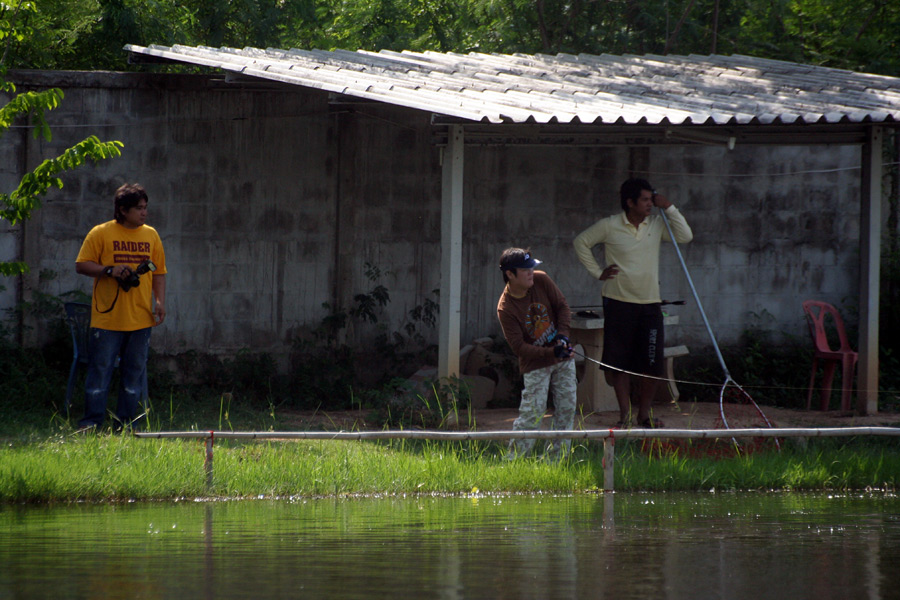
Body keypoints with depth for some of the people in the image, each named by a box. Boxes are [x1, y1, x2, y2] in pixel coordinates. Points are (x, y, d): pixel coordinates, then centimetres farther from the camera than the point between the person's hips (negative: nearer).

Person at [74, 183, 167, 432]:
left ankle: (126, 424, 12)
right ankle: (91, 423, 1)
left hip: (140, 318, 4)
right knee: (100, 369, -4)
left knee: (135, 372, 5)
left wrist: (160, 301, 3)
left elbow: (159, 272, 17)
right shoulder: (101, 233, 0)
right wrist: (110, 270, -16)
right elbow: (81, 265, -1)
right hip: (107, 318, -4)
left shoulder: (151, 235, 12)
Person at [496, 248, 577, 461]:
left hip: (563, 358, 5)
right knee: (532, 412, -11)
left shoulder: (541, 280, -7)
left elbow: (562, 306, 4)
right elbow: (519, 347, -21)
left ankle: (557, 458, 17)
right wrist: (551, 353, -30)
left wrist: (563, 335, -12)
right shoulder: (505, 308, -21)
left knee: (567, 408, 6)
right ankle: (514, 459, -2)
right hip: (535, 365, -5)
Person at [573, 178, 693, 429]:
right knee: (620, 362, -1)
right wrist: (597, 272, 2)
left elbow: (685, 236, 1)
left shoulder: (656, 224, 5)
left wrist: (669, 208, -4)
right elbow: (581, 242, 7)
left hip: (650, 304, 3)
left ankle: (644, 413, 13)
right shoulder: (609, 226, -4)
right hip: (619, 302, -3)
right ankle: (624, 414, 6)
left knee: (653, 363, 0)